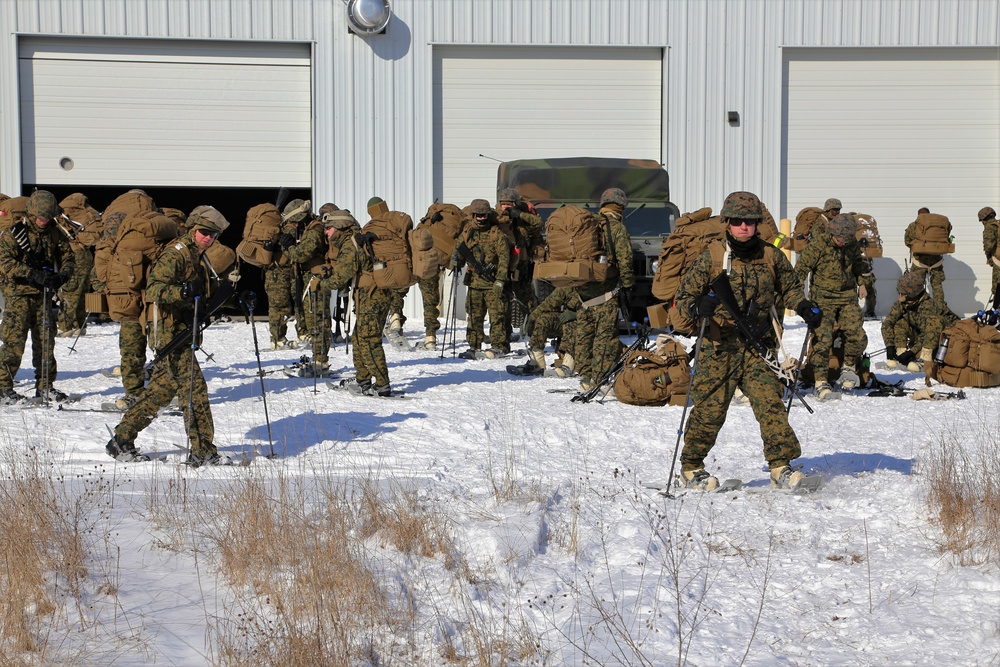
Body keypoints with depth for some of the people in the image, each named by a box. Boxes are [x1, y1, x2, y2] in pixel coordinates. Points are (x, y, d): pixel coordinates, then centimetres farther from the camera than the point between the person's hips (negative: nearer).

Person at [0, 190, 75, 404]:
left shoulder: (54, 234, 9)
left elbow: (68, 258, 11)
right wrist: (33, 274, -24)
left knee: (46, 342, 8)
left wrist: (61, 276, -12)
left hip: (44, 295, 5)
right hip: (19, 294, -5)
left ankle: (45, 386, 19)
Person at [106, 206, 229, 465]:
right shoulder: (176, 254, -12)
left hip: (181, 331, 10)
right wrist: (183, 291, -38)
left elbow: (202, 297, 27)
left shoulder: (198, 258, 18)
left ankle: (121, 441, 21)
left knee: (162, 389, 14)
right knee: (194, 387, -11)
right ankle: (203, 451, -7)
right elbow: (154, 289, -24)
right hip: (169, 332, -10)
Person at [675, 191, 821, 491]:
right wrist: (697, 307, -25)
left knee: (770, 401, -11)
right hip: (718, 346, -3)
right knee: (710, 408, -1)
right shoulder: (712, 257, -5)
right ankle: (690, 467, 17)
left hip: (756, 347, 3)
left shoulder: (771, 256, 5)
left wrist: (805, 307, 5)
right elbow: (684, 295, -2)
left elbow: (789, 286, 24)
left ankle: (781, 466, -5)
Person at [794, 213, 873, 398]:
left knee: (858, 337, -9)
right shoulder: (818, 245, -11)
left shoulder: (852, 245, 5)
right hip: (823, 298, -4)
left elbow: (860, 263, 27)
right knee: (823, 339, -15)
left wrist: (863, 282, 26)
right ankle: (821, 382, -7)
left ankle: (849, 367, 19)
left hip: (848, 297, 4)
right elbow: (801, 266, -7)